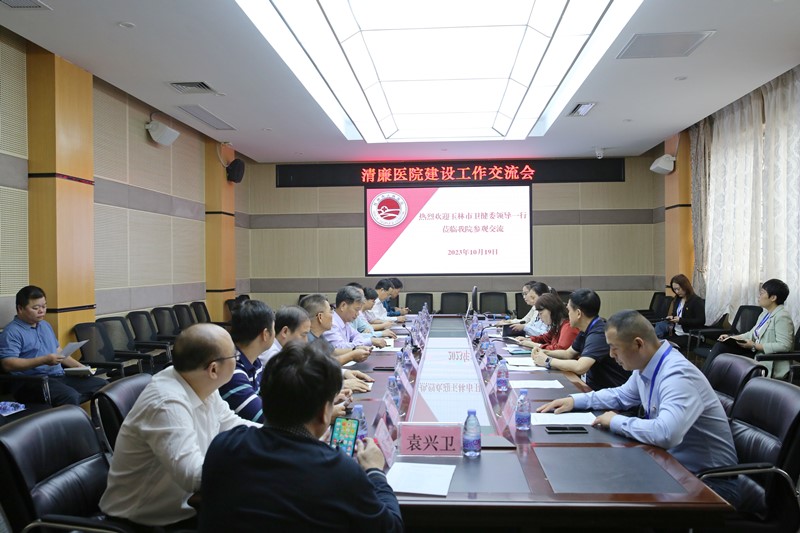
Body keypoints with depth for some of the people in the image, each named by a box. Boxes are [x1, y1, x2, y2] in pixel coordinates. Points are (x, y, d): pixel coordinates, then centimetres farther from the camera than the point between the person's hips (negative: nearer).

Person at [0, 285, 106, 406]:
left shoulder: (45, 325, 22)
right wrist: (44, 360, -24)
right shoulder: (12, 332, -4)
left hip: (59, 377, 8)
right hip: (31, 382, -8)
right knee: (70, 396, -36)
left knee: (102, 385, -8)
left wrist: (77, 366, 12)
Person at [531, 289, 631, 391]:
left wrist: (548, 361, -19)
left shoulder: (599, 334, -23)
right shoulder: (586, 331, 7)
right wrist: (544, 352, 3)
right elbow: (568, 353, 21)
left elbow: (580, 367, -33)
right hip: (594, 386, 8)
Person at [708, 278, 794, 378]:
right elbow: (752, 334, 16)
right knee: (721, 345, -4)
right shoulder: (766, 313, 13)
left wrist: (754, 346, -23)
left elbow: (784, 346, -24)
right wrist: (731, 337, 3)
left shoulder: (782, 316, -16)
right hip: (756, 353, 9)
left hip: (769, 365, -9)